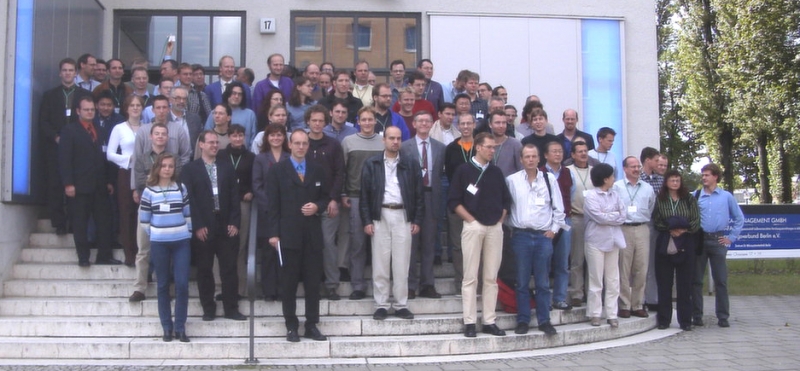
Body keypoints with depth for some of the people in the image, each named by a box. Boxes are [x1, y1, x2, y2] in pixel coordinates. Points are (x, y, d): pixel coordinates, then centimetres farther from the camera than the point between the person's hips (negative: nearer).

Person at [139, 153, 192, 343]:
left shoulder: (181, 188, 5)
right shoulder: (149, 191, 0)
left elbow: (188, 214, 9)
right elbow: (144, 219, 5)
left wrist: (187, 233, 2)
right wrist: (154, 234, 5)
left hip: (181, 242, 1)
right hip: (159, 243, -1)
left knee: (182, 284, -5)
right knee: (163, 285, 6)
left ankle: (180, 327, 5)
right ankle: (167, 327, 14)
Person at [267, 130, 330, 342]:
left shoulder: (316, 171, 13)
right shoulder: (278, 171, 2)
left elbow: (326, 197, 17)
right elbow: (272, 204, -3)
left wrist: (317, 206, -6)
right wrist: (273, 233, -9)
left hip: (312, 235, 3)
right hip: (288, 235, -3)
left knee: (313, 281, 4)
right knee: (289, 282, 2)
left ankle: (312, 325, 13)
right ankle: (291, 326, 10)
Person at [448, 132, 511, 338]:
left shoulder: (496, 172, 13)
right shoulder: (464, 170, 0)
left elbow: (506, 199, 19)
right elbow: (453, 201, -3)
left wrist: (500, 219, 7)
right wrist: (471, 220, -7)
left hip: (495, 228, 4)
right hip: (473, 227, -4)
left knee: (491, 277, 6)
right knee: (470, 277, -2)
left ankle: (489, 321, 11)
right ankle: (470, 322, 2)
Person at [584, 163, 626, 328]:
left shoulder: (615, 195, 11)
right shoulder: (591, 196, -7)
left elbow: (623, 216, 3)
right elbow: (599, 217, -16)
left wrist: (607, 217, -9)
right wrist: (615, 215, -3)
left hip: (613, 240, 5)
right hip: (596, 241, -5)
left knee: (613, 280, 6)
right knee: (596, 280, 0)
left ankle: (612, 314, 12)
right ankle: (595, 314, 8)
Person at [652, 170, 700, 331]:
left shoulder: (690, 200, 8)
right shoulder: (660, 200, 7)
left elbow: (696, 222, 2)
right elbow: (656, 222, 1)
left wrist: (683, 230, -13)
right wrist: (670, 230, -14)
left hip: (685, 244, 0)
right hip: (665, 245, 0)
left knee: (685, 283, 2)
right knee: (664, 283, 2)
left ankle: (685, 320, 8)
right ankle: (663, 319, 9)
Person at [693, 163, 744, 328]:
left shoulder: (727, 196, 5)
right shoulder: (695, 196, 4)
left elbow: (739, 218, 12)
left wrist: (732, 237, 6)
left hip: (718, 241, 0)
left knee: (721, 280, 2)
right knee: (696, 279, 4)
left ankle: (723, 317, 8)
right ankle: (696, 315, 11)